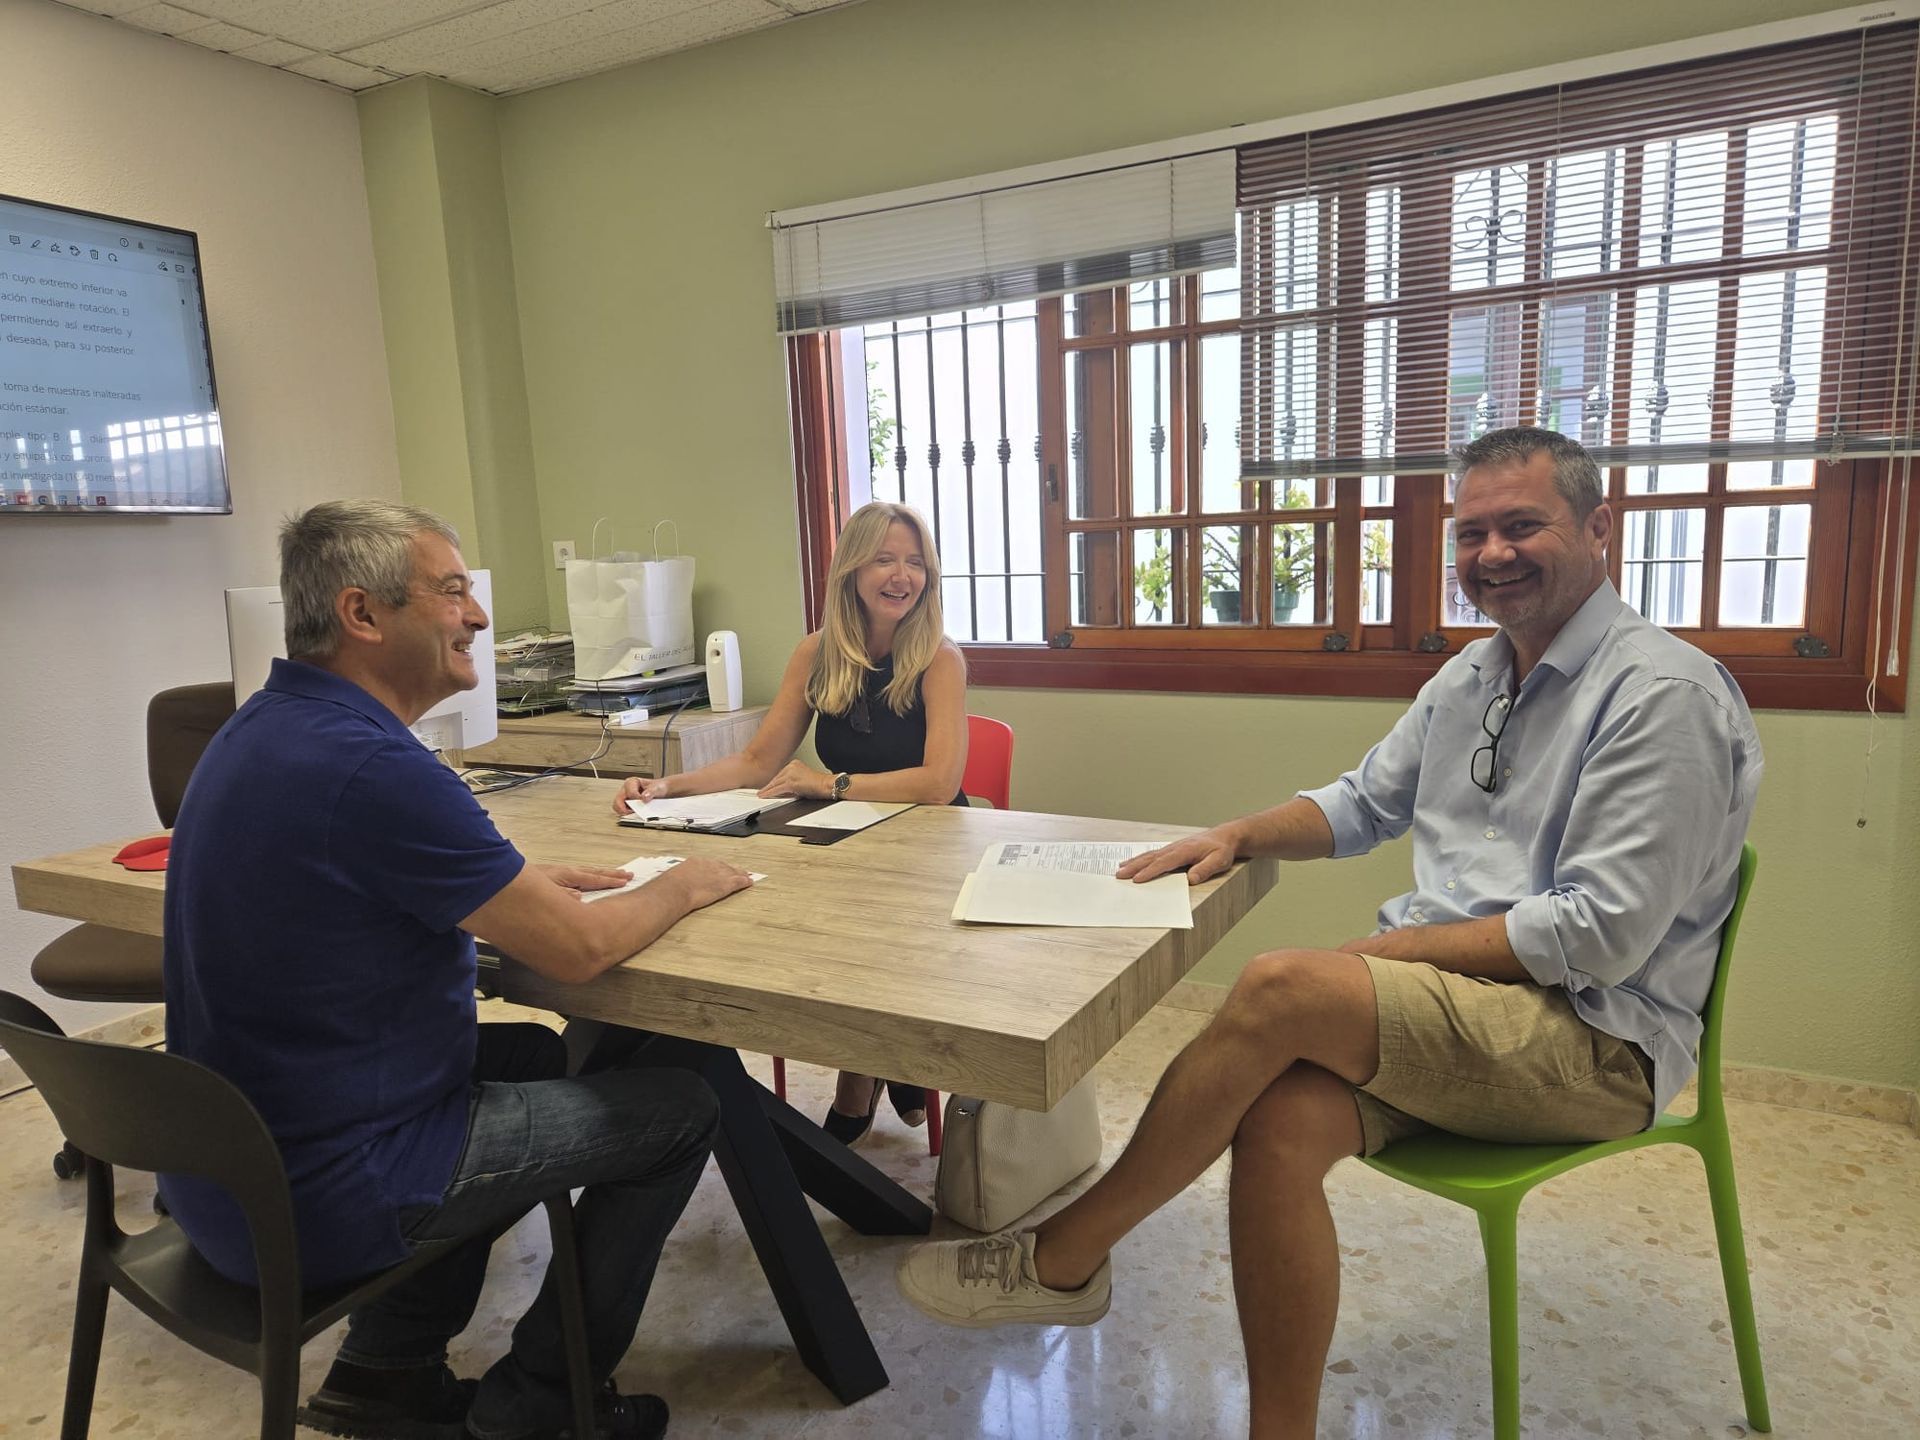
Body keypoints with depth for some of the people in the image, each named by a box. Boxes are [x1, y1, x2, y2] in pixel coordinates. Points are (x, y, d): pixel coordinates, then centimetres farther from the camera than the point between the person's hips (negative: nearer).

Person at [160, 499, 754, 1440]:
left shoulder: (261, 729, 4)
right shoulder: (372, 768, -28)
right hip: (313, 1202, -9)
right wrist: (684, 887, -2)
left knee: (538, 1055, 26)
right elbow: (578, 949, -21)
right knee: (678, 1110, 0)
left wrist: (522, 885, 7)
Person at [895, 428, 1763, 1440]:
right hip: (1448, 1011, 7)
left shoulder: (1664, 694, -12)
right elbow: (1362, 805, 24)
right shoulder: (1469, 676, 14)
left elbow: (1600, 935, -17)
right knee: (1280, 1119, -25)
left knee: (1282, 987, -28)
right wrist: (1238, 836, 6)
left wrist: (1382, 953, -16)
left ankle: (1063, 1259, -11)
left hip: (1596, 1041, -6)